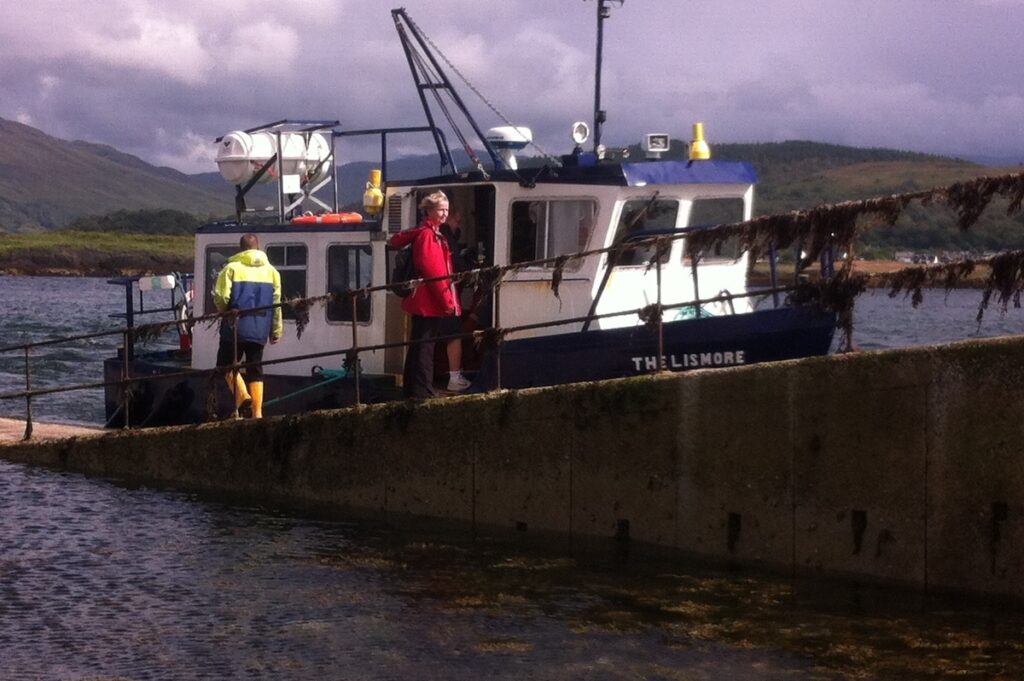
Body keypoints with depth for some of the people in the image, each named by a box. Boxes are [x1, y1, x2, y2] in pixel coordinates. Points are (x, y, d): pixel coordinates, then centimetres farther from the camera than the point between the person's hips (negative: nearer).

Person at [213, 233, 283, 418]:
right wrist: (276, 331, 13)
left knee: (227, 364, 10)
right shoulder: (271, 271, 9)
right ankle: (257, 412, 3)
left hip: (236, 327, -4)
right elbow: (276, 302, 6)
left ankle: (242, 396, -13)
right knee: (255, 370, 10)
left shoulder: (232, 268, -5)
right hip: (259, 330, 4)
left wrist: (226, 313, 11)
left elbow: (220, 297, -12)